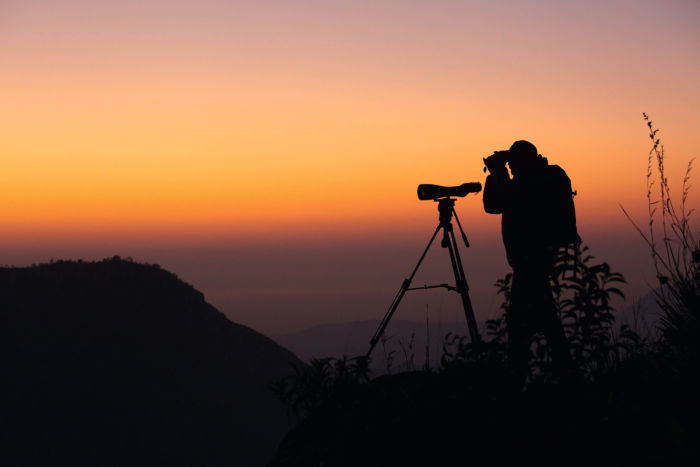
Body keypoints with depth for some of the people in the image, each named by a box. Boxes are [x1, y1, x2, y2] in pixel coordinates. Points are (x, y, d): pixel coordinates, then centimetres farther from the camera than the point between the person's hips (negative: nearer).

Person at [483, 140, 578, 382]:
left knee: (519, 318, -14)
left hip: (534, 256, -10)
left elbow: (512, 200, -23)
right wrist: (495, 174, 8)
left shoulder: (548, 178, -9)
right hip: (529, 258, 10)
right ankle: (563, 367, 18)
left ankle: (517, 373, -17)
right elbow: (492, 206, 17)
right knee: (543, 316, 13)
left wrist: (500, 172, -11)